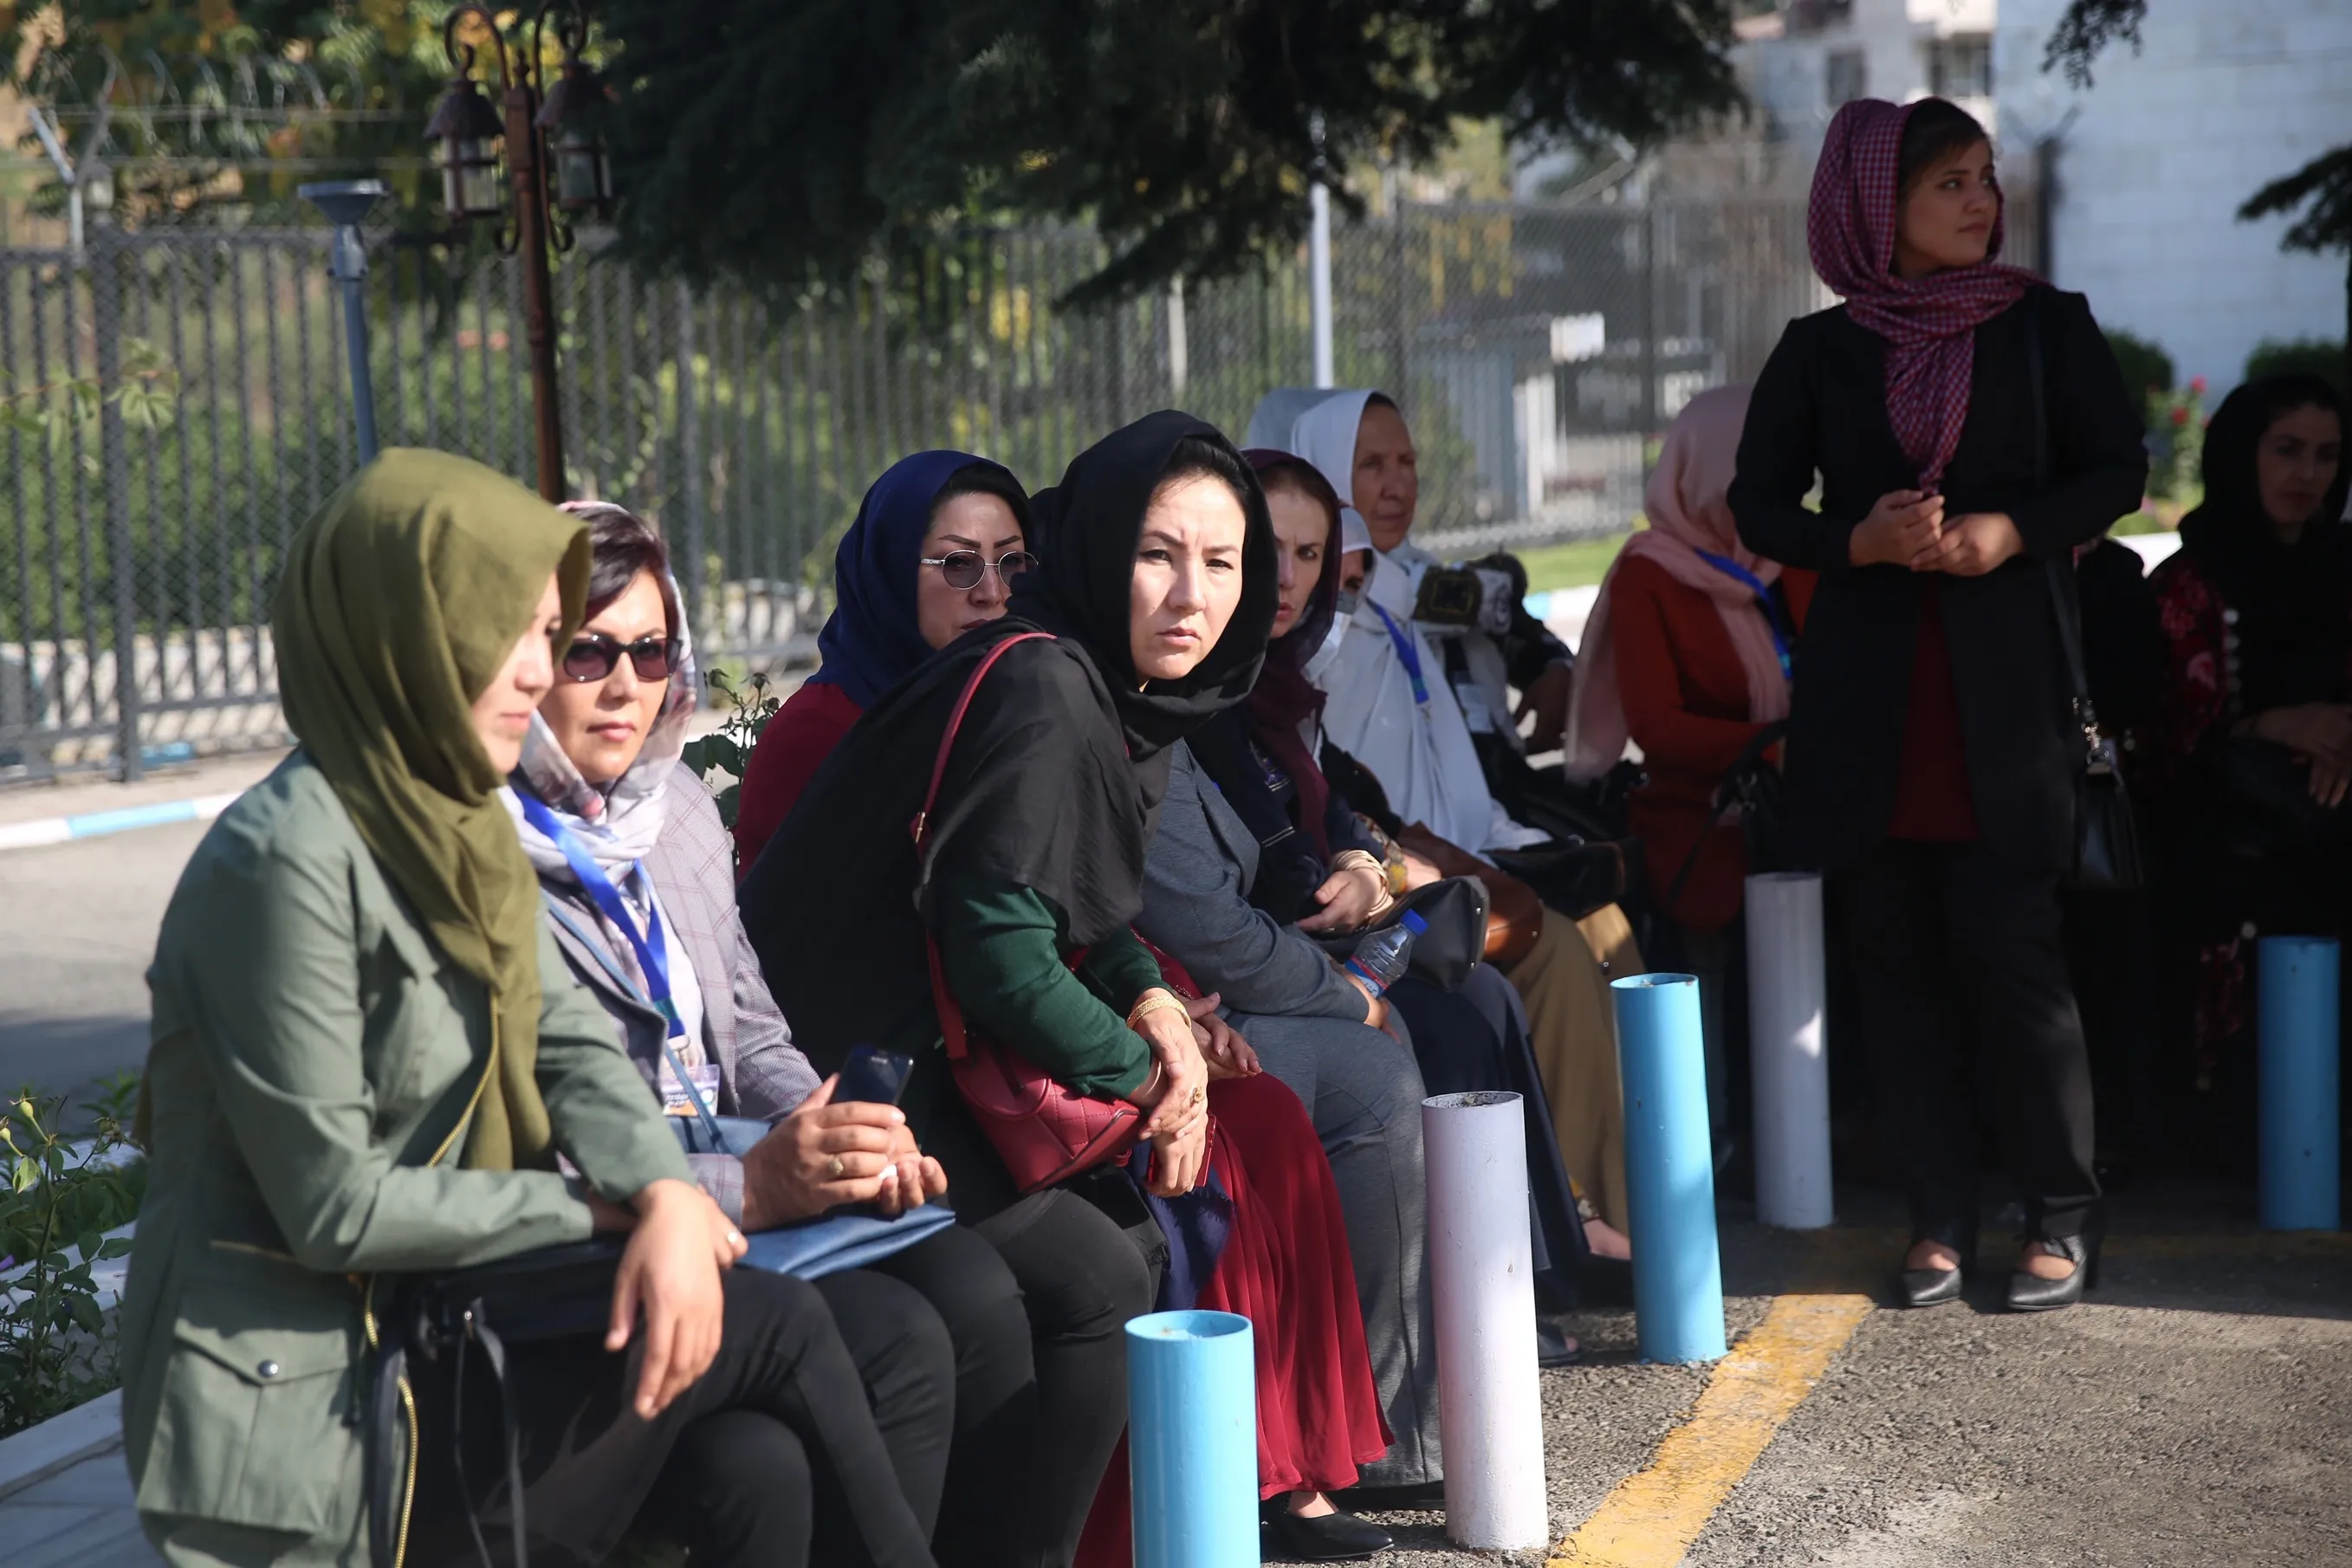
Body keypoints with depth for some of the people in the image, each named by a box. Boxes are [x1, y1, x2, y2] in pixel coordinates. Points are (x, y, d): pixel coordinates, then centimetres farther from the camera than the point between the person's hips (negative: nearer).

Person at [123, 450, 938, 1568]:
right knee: (777, 1326, -10)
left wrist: (665, 1195, -15)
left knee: (754, 1468, -14)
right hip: (298, 1408, -7)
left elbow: (569, 1044, 6)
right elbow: (334, 1205, -19)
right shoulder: (287, 860, -19)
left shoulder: (455, 824, 9)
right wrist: (605, 1207, -10)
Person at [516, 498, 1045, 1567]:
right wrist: (748, 1187, -24)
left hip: (736, 1172, 7)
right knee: (898, 1344, -24)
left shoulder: (676, 807, 13)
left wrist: (832, 1135, -1)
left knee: (978, 1296, -17)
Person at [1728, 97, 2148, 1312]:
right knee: (1897, 960, 2)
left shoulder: (2046, 325, 8)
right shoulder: (1818, 350, 8)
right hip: (1864, 695, 2)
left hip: (1999, 682, -1)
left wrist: (2013, 531, -10)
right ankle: (1939, 1218, 11)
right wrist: (1864, 541, -10)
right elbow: (1759, 505, 8)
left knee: (2011, 950, -6)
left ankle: (2060, 1221, 5)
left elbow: (2115, 470, 7)